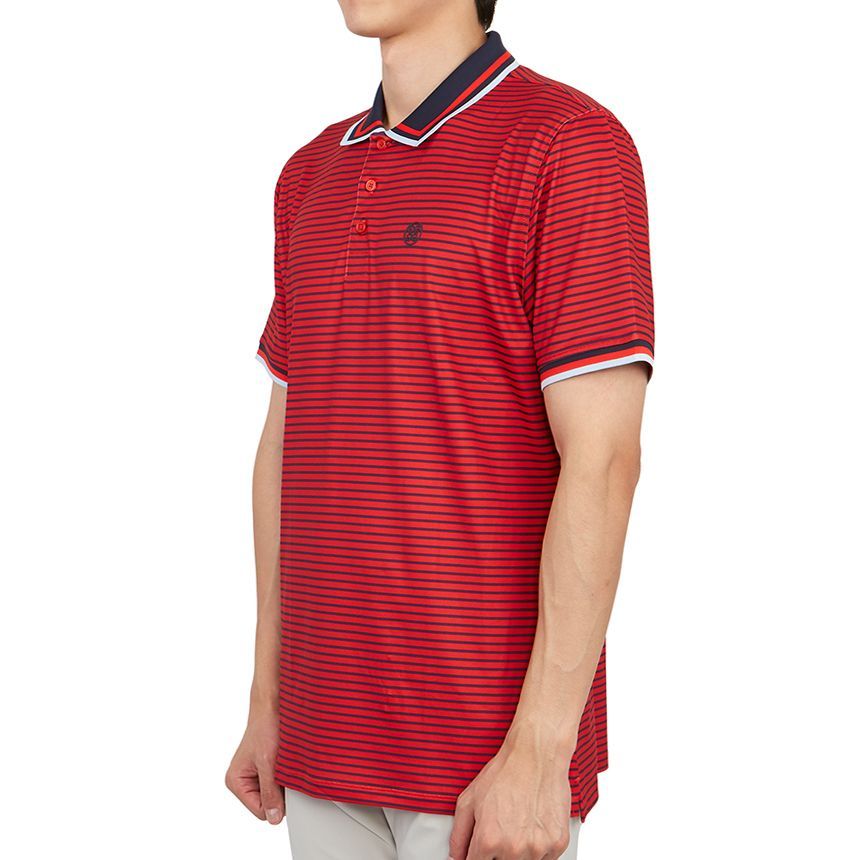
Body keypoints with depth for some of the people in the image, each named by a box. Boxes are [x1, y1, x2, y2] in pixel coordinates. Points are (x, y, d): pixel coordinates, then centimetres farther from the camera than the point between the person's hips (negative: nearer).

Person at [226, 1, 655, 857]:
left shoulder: (571, 143, -12)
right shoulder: (312, 178, 12)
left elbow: (603, 459, -18)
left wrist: (541, 750, -20)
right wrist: (267, 703, 14)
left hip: (496, 737, -7)